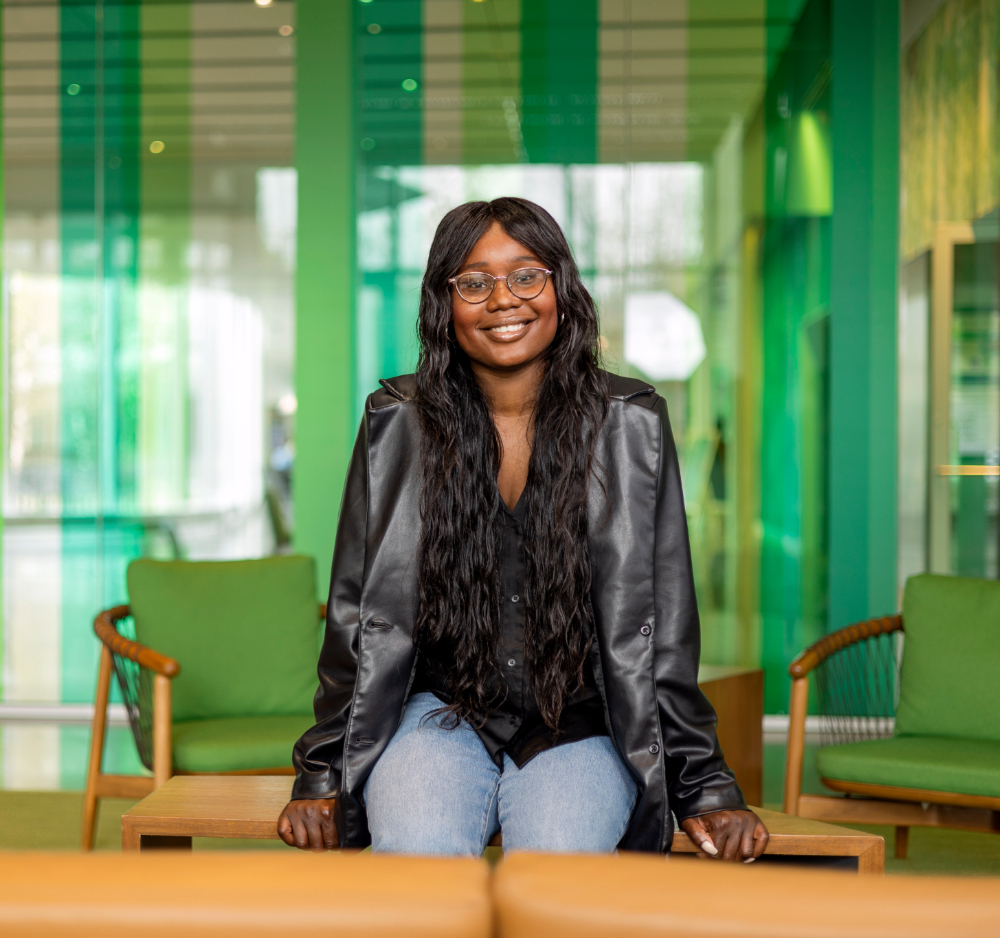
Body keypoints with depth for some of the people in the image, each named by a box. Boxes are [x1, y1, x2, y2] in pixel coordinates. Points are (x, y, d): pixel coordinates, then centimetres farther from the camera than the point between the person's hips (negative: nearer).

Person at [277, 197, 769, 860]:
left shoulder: (629, 425, 0)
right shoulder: (398, 425, 1)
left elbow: (662, 628, 0)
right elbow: (359, 616, 4)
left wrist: (705, 791, -4)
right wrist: (321, 779, -1)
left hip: (579, 731, 0)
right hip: (443, 718, 1)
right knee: (417, 854, -29)